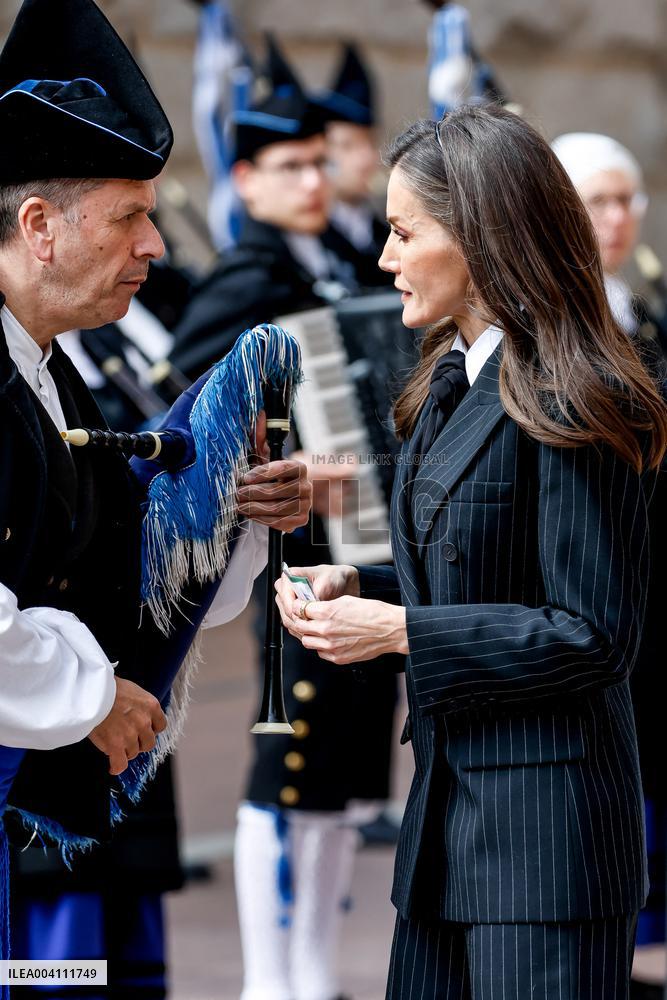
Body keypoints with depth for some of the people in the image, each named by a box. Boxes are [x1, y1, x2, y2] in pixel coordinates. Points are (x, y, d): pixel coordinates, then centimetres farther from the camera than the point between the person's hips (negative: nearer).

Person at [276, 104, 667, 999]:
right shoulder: (451, 382, 13)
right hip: (447, 798, 9)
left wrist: (398, 630, -16)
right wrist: (358, 586, 3)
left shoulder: (571, 405, -16)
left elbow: (594, 636, -18)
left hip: (543, 816, -9)